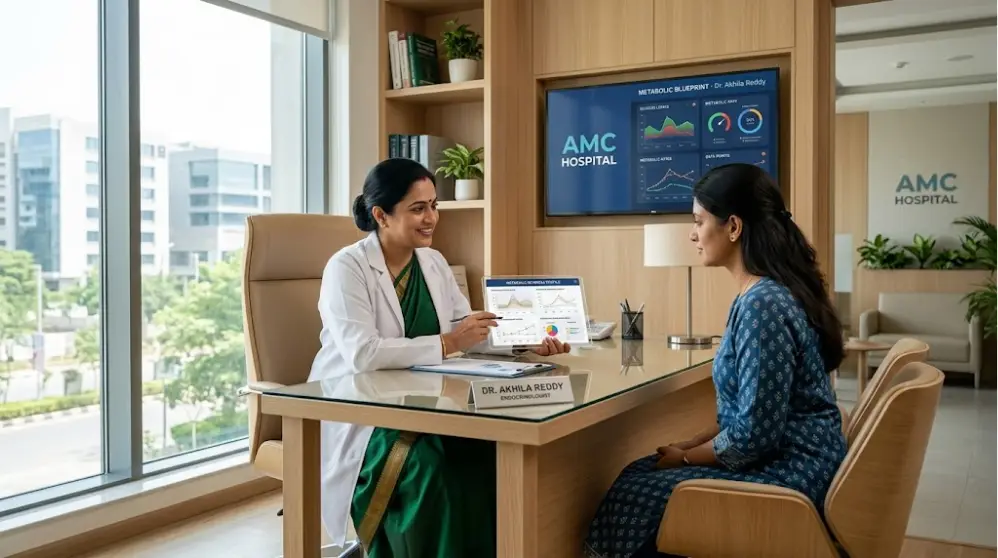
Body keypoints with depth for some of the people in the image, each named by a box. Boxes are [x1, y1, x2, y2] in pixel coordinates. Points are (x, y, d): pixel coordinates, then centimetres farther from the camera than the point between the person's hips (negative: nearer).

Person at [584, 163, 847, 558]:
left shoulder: (761, 305, -24)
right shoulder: (767, 292, 7)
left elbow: (753, 435, -24)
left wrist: (686, 457, -9)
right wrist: (694, 443, 5)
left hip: (787, 474, -9)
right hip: (787, 459, 9)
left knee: (634, 497, -3)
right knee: (642, 475, 10)